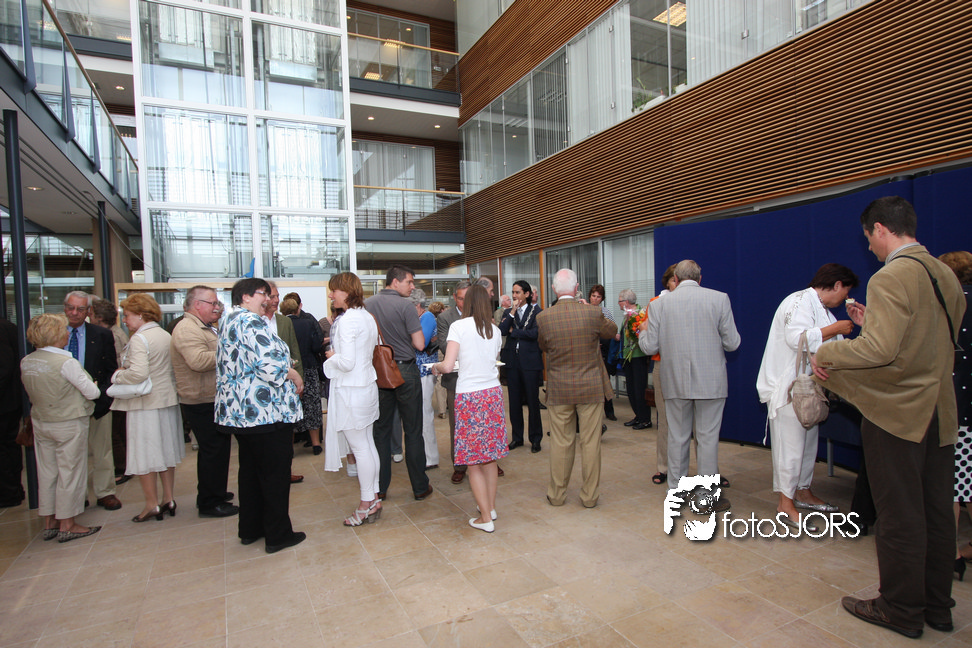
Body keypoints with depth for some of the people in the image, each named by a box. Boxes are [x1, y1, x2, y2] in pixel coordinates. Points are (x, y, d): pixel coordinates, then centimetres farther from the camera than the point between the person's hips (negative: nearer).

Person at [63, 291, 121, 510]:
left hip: (95, 402, -1)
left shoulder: (102, 335, 1)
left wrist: (102, 395, -12)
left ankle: (105, 493, 19)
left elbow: (112, 371, 0)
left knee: (101, 451, 8)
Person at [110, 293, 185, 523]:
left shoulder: (139, 338, -15)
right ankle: (168, 499, 22)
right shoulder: (167, 336, 8)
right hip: (168, 398, 8)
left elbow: (138, 373, -26)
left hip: (144, 403, -8)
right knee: (165, 450, 15)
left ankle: (151, 505, 11)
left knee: (144, 455, 3)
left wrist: (118, 376, -7)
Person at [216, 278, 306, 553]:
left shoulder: (229, 322, 16)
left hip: (239, 411, 10)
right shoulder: (251, 321, -16)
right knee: (276, 472, 1)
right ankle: (278, 535, 11)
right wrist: (295, 376, -8)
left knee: (250, 469, 19)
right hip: (266, 412, -10)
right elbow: (270, 364, -25)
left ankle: (250, 529, 30)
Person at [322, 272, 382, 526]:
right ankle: (373, 498, 26)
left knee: (360, 448, 2)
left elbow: (346, 362, -24)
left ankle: (367, 504, 14)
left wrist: (331, 356, -4)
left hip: (350, 390, -9)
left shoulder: (347, 320, -19)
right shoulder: (367, 317, 9)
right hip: (367, 385, 9)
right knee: (368, 445, 15)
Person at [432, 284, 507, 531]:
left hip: (469, 395, -5)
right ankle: (491, 506, 29)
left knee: (472, 461, 5)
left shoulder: (459, 326, -8)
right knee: (489, 456, 17)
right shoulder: (494, 330, 7)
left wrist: (436, 366, 7)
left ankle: (485, 518, 11)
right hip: (493, 393, 5)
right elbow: (493, 361, 12)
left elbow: (448, 366, -14)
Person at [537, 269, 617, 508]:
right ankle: (590, 495, 20)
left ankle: (557, 494, 24)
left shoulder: (543, 317, -9)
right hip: (591, 388, -1)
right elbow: (612, 330, 10)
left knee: (560, 443, 11)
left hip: (559, 389, 1)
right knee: (590, 442, 9)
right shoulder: (592, 312, -11)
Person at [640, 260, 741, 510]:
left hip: (675, 382, 1)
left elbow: (650, 347, -3)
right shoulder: (719, 299, -4)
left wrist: (644, 332, 18)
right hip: (710, 381, -1)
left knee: (677, 438, 13)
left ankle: (676, 491, 25)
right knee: (708, 438, 9)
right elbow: (732, 343, -3)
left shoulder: (659, 304, -3)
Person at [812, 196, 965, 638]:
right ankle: (937, 606, 32)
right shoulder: (945, 275, 9)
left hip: (897, 415, -9)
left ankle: (901, 610, 20)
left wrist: (825, 354, -16)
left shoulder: (890, 278, -19)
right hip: (940, 414, 9)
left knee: (899, 519, 5)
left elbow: (880, 349, -29)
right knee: (937, 515, 17)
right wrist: (873, 324, 17)